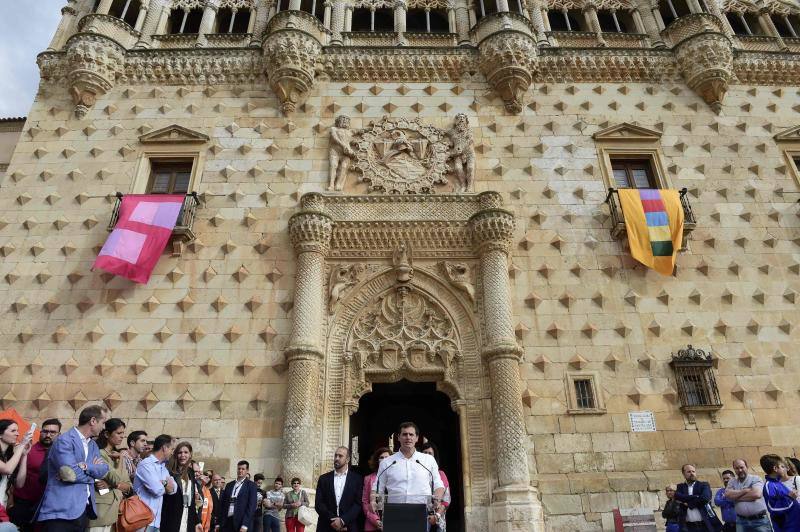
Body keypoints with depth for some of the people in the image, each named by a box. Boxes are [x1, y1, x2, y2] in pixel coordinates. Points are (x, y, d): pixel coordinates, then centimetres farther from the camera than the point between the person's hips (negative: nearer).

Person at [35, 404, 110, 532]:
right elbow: (70, 473, -20)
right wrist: (93, 468, -4)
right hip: (62, 511, -7)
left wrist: (85, 466, -15)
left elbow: (103, 469, 2)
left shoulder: (93, 445, 15)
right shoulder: (64, 440, -10)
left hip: (84, 510, 8)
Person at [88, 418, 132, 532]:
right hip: (100, 509, -7)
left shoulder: (119, 457, 15)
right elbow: (116, 479, -21)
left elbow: (128, 486, 6)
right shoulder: (98, 453, -11)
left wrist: (110, 485, -8)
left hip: (112, 510, 7)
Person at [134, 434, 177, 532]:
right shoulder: (146, 464, -12)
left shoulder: (163, 467, 16)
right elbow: (157, 490, -21)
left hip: (156, 520, 8)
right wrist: (166, 486, 1)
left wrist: (163, 483, -13)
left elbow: (174, 488, 6)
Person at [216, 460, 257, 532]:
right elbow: (222, 504, 13)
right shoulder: (229, 485, 16)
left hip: (241, 522, -4)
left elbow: (251, 506, -8)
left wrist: (245, 525, -17)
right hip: (227, 521, 4)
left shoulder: (251, 485, 0)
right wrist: (218, 522, 6)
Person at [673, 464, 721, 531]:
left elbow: (705, 498, -12)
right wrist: (696, 497, -14)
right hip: (688, 526, 1)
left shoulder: (704, 485, 9)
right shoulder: (681, 487, 13)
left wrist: (688, 503, -6)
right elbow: (677, 496, -10)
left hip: (705, 525, -1)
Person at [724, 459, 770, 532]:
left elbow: (756, 494, -19)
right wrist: (745, 491, -13)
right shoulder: (732, 481, 9)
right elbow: (728, 494, -6)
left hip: (759, 520, -3)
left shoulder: (755, 479, -2)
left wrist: (737, 497, -10)